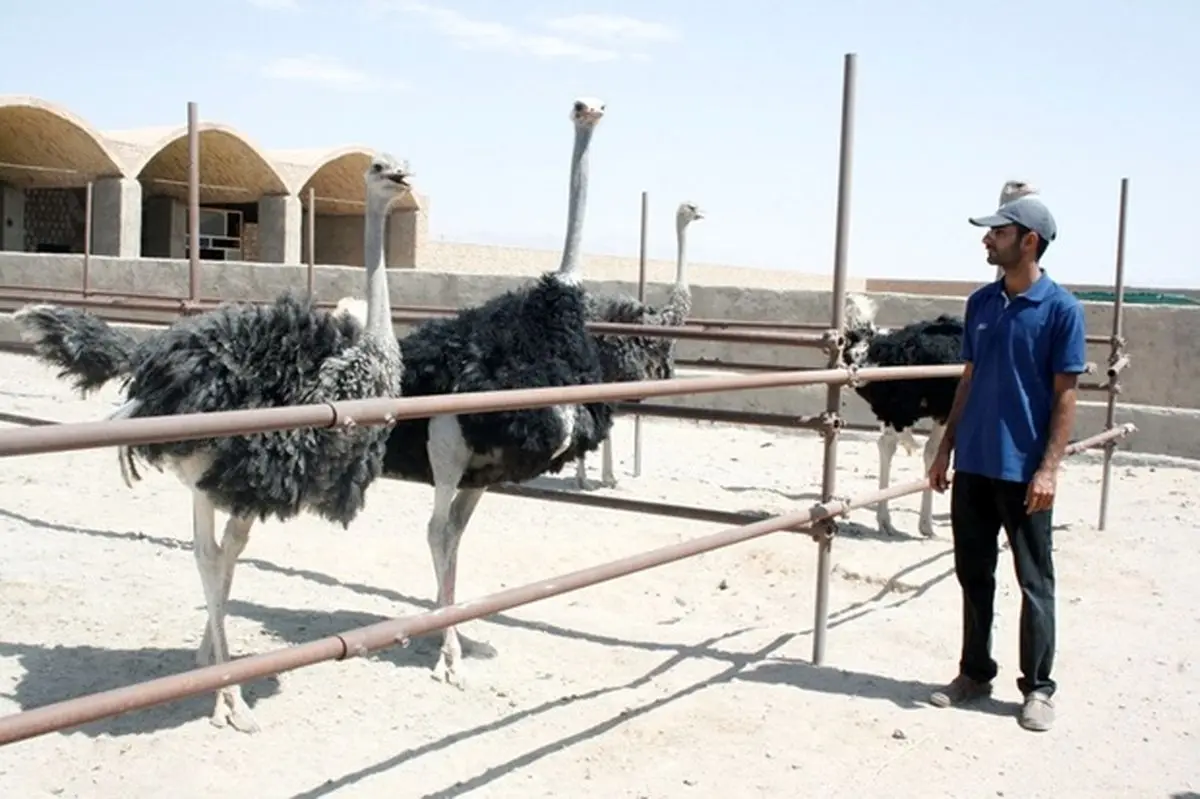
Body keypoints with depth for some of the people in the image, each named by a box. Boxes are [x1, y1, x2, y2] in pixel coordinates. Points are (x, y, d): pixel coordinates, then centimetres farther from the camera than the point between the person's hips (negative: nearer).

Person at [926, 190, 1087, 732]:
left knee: (1034, 583, 5)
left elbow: (1065, 395, -8)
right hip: (972, 465, 6)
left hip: (1024, 470, -5)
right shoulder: (980, 302, 8)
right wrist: (946, 449, 11)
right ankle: (975, 673, 26)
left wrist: (1049, 468, -14)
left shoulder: (1061, 308, -8)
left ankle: (1038, 687, 17)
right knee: (973, 574, 13)